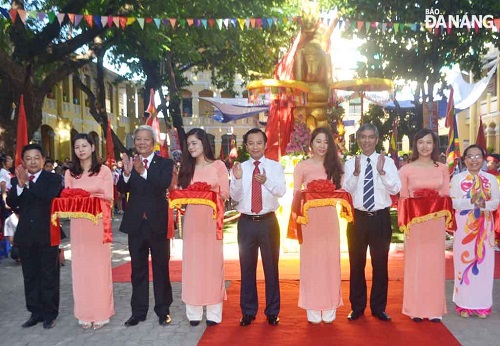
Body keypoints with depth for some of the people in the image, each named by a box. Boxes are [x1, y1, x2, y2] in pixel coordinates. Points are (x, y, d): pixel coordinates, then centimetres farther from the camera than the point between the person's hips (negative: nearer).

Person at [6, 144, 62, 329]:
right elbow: (11, 203, -7)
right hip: (25, 236, 4)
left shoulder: (53, 179, -5)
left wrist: (28, 182, -27)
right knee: (30, 277, 12)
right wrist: (20, 185, -23)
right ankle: (35, 312, 24)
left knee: (49, 276, 5)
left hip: (47, 235, -4)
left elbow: (49, 196, -23)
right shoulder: (16, 180, 6)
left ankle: (50, 314, 16)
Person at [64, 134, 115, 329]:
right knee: (81, 267, 6)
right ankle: (85, 313, 16)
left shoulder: (104, 170, 0)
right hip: (78, 225, 3)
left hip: (98, 224, -3)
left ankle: (100, 313, 12)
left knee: (99, 265, 2)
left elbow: (108, 199, -4)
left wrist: (92, 200, -18)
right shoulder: (70, 173, 11)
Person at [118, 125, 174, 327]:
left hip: (158, 223, -3)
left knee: (161, 268, 8)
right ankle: (138, 311, 22)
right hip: (135, 223, 3)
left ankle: (163, 311, 19)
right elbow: (122, 189, -8)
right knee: (138, 269, 11)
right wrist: (127, 173, -27)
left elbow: (164, 185, -21)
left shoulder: (165, 163, -3)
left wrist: (143, 171, -35)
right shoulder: (130, 162, 5)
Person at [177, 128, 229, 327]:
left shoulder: (218, 165, 3)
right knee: (192, 261, 2)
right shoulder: (186, 168, 12)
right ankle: (194, 312, 10)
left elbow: (225, 194, 0)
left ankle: (213, 312, 8)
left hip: (211, 219, -3)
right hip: (192, 219, 3)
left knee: (212, 260, 0)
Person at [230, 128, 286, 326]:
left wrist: (266, 181, -35)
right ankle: (248, 311, 25)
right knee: (247, 268, 10)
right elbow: (235, 196, -4)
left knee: (271, 267, 9)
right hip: (246, 222, 1)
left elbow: (281, 191, -16)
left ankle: (272, 311, 24)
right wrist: (237, 179, -23)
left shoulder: (275, 167, -1)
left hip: (268, 222, -1)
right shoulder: (239, 168, 3)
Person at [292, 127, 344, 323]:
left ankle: (329, 308, 16)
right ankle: (313, 309, 12)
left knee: (330, 259, 4)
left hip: (329, 217, 2)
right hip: (309, 217, -2)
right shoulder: (302, 166, 4)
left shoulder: (334, 165, 11)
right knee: (310, 260, 1)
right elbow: (296, 193, 3)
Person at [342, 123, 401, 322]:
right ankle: (357, 307, 24)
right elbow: (346, 189, -9)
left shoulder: (387, 162, 2)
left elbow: (396, 189, -9)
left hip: (381, 218, 0)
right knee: (356, 264, 9)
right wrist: (356, 173, -24)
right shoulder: (350, 163, 2)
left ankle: (378, 307, 24)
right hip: (357, 218, 0)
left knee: (380, 264, 9)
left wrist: (381, 172, -22)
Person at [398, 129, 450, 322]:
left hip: (436, 222, 2)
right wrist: (407, 216, -12)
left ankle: (435, 308, 17)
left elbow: (446, 196, 8)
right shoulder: (406, 170, 0)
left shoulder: (442, 169, 6)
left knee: (435, 263, 6)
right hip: (415, 223, -2)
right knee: (415, 263, 3)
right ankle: (416, 308, 14)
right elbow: (403, 199, 1)